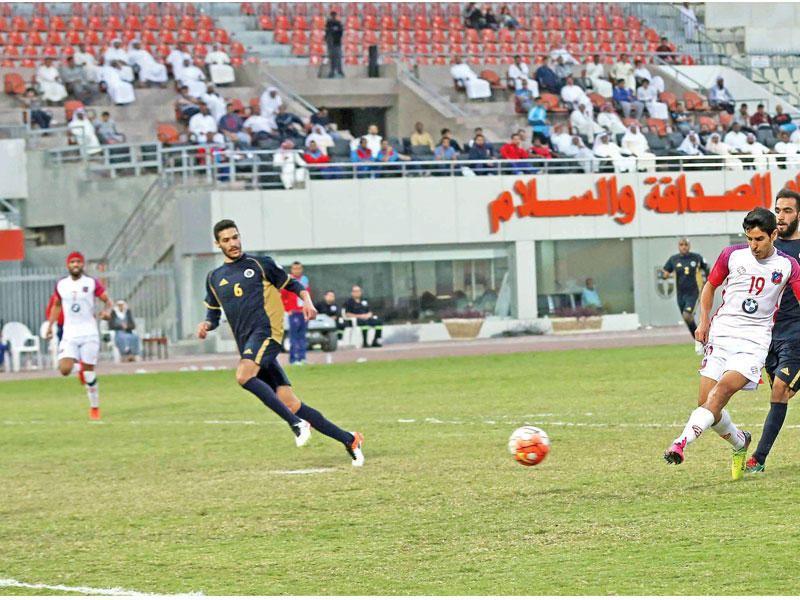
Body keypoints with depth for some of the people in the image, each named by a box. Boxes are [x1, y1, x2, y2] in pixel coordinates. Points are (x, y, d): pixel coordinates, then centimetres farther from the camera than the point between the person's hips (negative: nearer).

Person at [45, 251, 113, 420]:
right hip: (70, 335, 2)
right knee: (64, 370, -17)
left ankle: (95, 408, 11)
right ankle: (79, 367, 19)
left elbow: (108, 301, 3)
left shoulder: (92, 283, -2)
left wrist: (107, 311, -19)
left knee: (89, 373, -4)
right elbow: (57, 305, 23)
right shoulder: (61, 285, 7)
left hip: (89, 333, -2)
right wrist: (50, 326, 17)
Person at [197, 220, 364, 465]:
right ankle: (349, 440, -1)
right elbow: (214, 315, 27)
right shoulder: (214, 278, 20)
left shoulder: (261, 265, 9)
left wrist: (307, 301, -3)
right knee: (290, 404, -5)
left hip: (266, 332, -4)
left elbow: (292, 284, 16)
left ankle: (297, 423, -29)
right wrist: (206, 325, 4)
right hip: (247, 345, 4)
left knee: (243, 375, -33)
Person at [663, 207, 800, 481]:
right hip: (721, 335, 3)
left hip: (754, 341, -3)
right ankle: (739, 443, 26)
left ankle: (681, 443, -36)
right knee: (705, 403, -3)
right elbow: (710, 286, 18)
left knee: (722, 389, -26)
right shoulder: (732, 255, 4)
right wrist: (704, 321, 4)